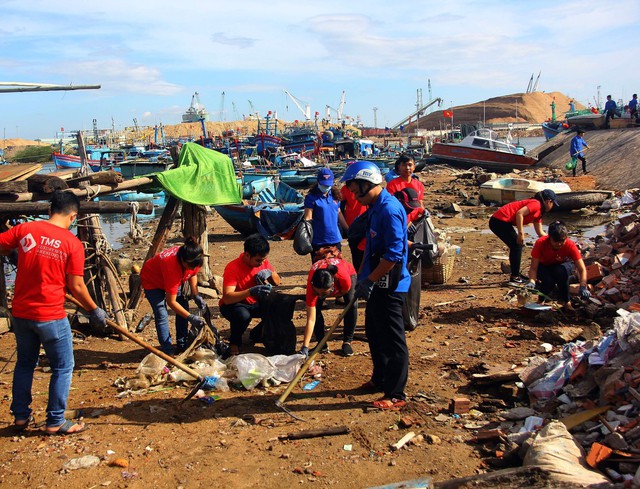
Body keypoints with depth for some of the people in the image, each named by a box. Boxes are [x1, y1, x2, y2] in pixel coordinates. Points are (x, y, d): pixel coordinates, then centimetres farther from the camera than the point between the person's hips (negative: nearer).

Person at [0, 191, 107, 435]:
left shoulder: (24, 229, -2)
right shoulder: (72, 244, -11)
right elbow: (76, 287, -11)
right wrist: (95, 310, 3)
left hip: (21, 312, 5)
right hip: (51, 316, -5)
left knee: (25, 364, 22)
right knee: (63, 368, 10)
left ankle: (20, 416, 32)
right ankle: (55, 422, 16)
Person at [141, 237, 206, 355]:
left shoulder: (192, 261, -28)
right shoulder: (172, 266, -45)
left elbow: (193, 274, 0)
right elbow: (171, 302, -38)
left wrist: (195, 295, -12)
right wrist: (191, 318, -37)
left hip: (175, 280, 7)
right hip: (152, 280, -6)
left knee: (183, 305, -2)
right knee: (161, 314, -17)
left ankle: (183, 345, 9)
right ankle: (168, 351, -10)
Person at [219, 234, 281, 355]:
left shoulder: (263, 262, -9)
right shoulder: (232, 268, -26)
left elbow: (277, 282, 2)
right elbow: (227, 298, -35)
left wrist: (270, 273, -22)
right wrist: (250, 291, -50)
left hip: (256, 304, 6)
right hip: (233, 304, -5)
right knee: (243, 316, -40)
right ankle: (234, 342, -7)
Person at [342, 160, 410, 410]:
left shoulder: (389, 209, -20)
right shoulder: (375, 207, 11)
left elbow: (394, 253, -25)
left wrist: (369, 280, -20)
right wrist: (361, 276, 16)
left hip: (389, 285, -10)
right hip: (377, 284, 10)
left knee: (392, 339, -1)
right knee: (374, 332, 21)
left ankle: (396, 395, 9)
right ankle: (380, 379, 38)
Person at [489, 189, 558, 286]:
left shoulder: (538, 210, 22)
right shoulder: (536, 204, -7)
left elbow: (540, 232, 27)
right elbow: (519, 213, -21)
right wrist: (521, 233, -20)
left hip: (498, 221, 10)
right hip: (500, 220, -10)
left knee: (517, 246, 16)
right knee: (517, 246, -2)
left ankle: (516, 275, 23)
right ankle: (514, 278, 2)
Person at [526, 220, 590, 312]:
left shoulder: (570, 245, -29)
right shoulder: (540, 243, -31)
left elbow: (582, 269, -32)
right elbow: (533, 268, -31)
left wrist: (583, 287, -48)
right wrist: (532, 282, -51)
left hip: (563, 265, 0)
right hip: (545, 267, 0)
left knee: (561, 271, -36)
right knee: (548, 281, -33)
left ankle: (566, 302, -16)